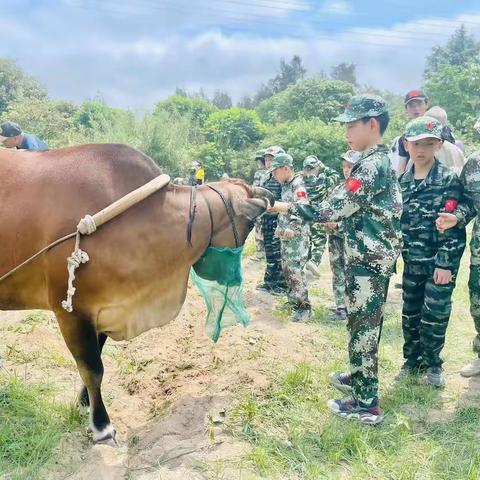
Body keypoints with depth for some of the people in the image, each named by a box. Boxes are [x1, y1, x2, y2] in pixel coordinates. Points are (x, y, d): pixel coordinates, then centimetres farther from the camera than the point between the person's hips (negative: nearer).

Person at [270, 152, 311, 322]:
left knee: (296, 272, -8)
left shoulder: (298, 186, -15)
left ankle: (304, 308, 0)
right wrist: (280, 227, 23)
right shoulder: (285, 186, 14)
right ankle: (293, 300, 29)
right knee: (287, 270, 16)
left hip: (297, 237, -10)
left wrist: (294, 230, -32)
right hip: (285, 236, 10)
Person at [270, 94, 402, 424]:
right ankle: (360, 376, 37)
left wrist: (287, 208, -13)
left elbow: (332, 209, -21)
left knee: (363, 329, -1)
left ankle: (367, 403, 9)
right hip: (376, 258, 10)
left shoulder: (371, 165, -19)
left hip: (367, 261, -10)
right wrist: (338, 218, 15)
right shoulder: (383, 161, 13)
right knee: (365, 325, 21)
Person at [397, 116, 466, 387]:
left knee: (434, 315, 1)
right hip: (412, 261, 5)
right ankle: (412, 361, 29)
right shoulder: (402, 182, 5)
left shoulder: (449, 180, -10)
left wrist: (445, 263, -18)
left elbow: (453, 225, -14)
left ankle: (433, 365, 22)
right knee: (410, 314, 12)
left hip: (440, 262, -4)